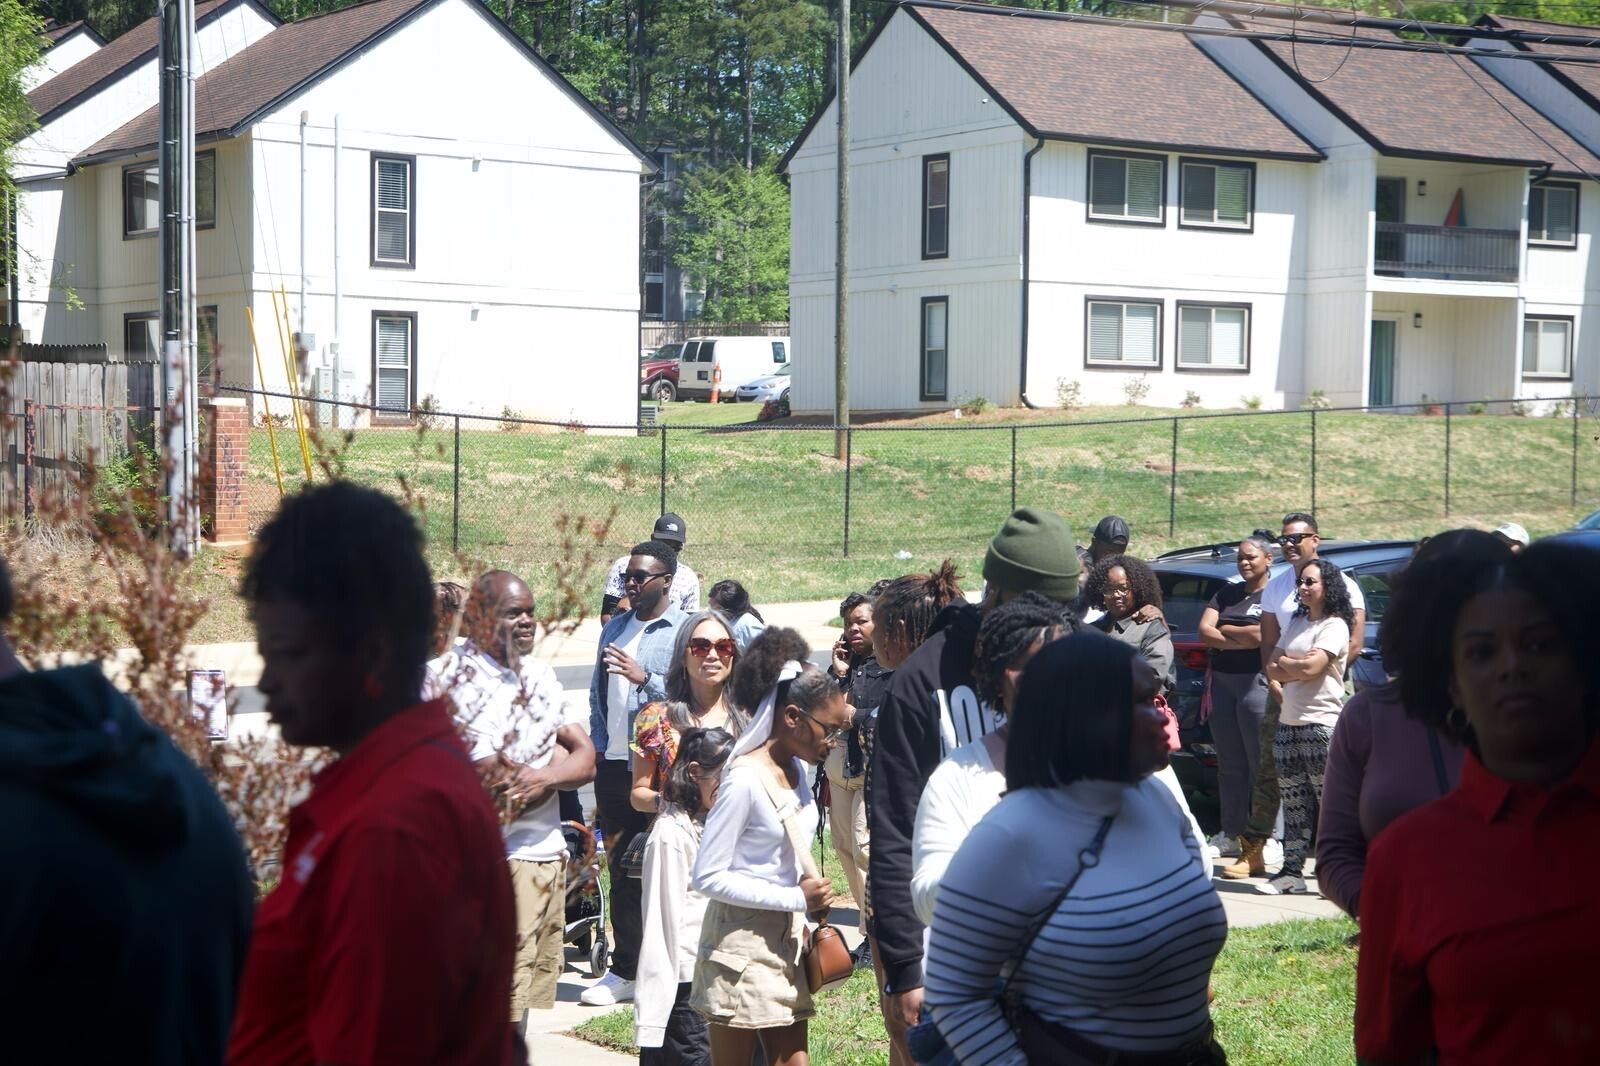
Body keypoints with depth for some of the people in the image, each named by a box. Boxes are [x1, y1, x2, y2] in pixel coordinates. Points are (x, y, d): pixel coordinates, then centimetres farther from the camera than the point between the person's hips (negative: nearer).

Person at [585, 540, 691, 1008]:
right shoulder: (615, 628, 15)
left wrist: (644, 678, -20)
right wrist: (597, 746, 15)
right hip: (614, 763, 6)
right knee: (622, 868, 10)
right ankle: (624, 969, 17)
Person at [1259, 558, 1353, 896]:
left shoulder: (1334, 626, -5)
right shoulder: (1296, 623, 19)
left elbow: (1310, 669, -16)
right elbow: (1272, 670, 12)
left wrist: (1285, 662, 3)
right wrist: (1300, 665, -6)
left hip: (1321, 725, -8)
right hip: (1288, 725, 8)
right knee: (1294, 806, 7)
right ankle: (1291, 872, 8)